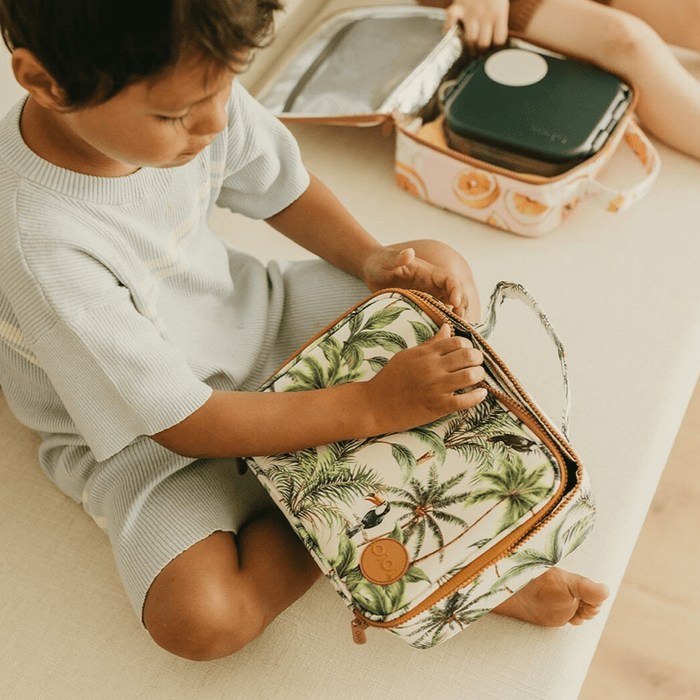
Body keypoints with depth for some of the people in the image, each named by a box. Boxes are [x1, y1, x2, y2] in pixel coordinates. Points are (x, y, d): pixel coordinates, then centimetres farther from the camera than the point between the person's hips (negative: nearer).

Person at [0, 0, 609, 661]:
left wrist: (373, 259, -14)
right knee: (197, 620, -27)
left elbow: (282, 188, 2)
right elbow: (183, 425, -30)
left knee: (438, 278, -1)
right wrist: (372, 405, -30)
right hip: (140, 434, -5)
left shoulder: (192, 85, -19)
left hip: (242, 314, 6)